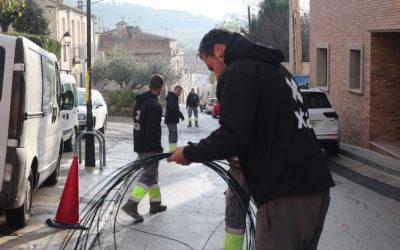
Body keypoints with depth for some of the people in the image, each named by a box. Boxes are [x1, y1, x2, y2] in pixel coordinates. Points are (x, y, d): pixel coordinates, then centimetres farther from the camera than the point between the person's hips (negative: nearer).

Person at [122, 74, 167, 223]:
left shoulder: (139, 102, 11)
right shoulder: (155, 106, -20)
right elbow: (154, 131, -24)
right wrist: (158, 149, -15)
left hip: (139, 146, 10)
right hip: (150, 148, -9)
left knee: (152, 173, 19)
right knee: (148, 176, -6)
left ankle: (155, 203, 26)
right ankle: (131, 205, -14)